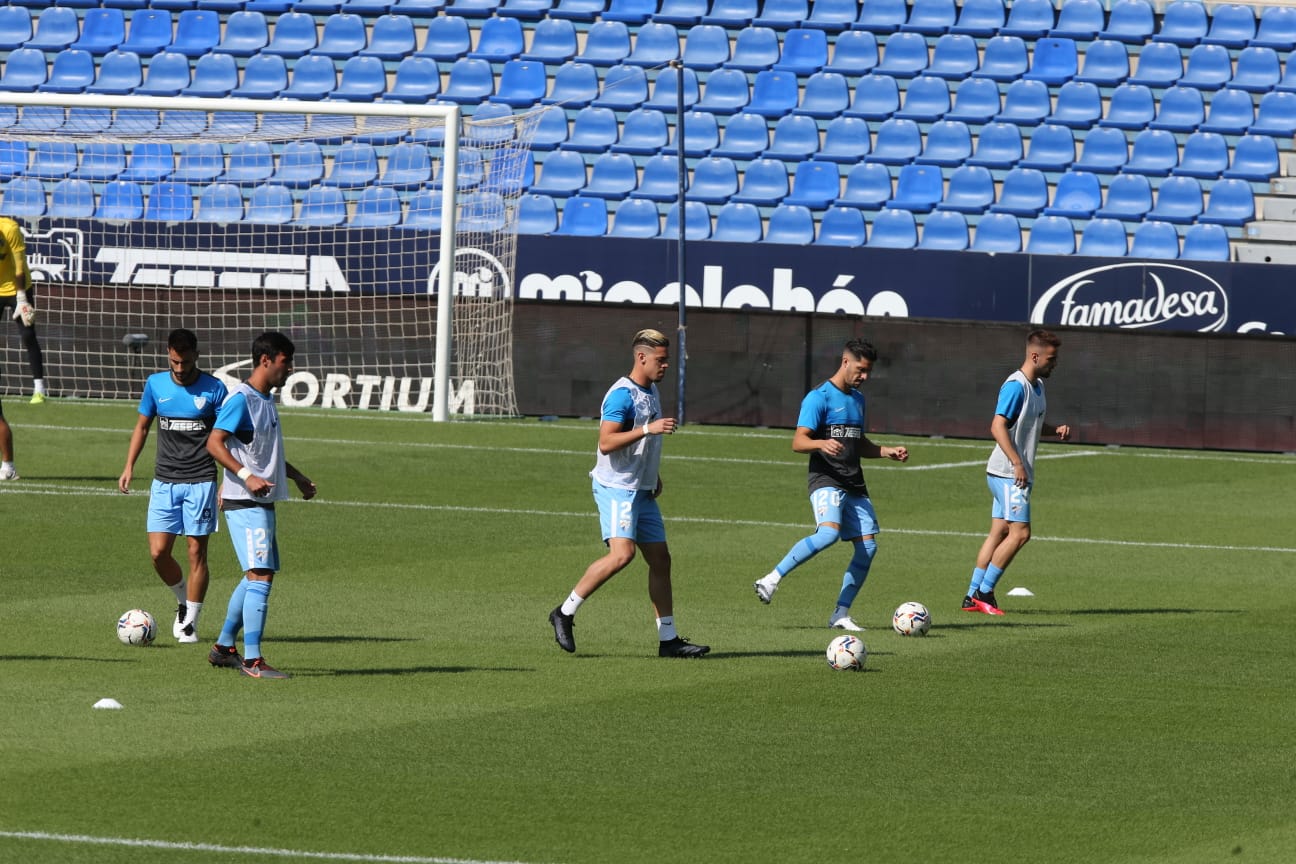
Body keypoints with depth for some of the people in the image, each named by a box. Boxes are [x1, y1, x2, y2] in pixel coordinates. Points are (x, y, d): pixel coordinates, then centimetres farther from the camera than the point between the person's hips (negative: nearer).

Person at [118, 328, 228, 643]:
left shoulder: (213, 389, -4)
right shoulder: (155, 384, 4)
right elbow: (142, 427, 16)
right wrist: (129, 466, 7)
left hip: (201, 481, -3)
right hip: (164, 481, 3)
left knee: (197, 552, -2)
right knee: (159, 552, -5)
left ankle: (190, 623, 7)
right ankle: (183, 601, 22)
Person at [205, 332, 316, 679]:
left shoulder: (267, 400, 15)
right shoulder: (241, 400, -14)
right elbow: (214, 443, -19)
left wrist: (296, 476, 27)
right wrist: (246, 476, -27)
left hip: (263, 503, 10)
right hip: (244, 504, -10)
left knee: (256, 577, 15)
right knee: (260, 576, -15)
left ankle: (224, 648, 26)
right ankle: (252, 660, -15)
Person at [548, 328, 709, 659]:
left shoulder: (651, 391, 15)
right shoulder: (622, 395, -15)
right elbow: (606, 442, -23)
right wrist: (649, 429, -28)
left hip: (642, 491, 9)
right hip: (617, 487, -9)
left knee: (660, 559, 6)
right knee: (622, 553, -23)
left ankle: (668, 640, 10)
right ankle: (565, 612, -11)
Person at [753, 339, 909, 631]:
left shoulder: (857, 399, 19)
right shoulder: (819, 397, -6)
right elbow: (798, 442, -14)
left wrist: (888, 452, 16)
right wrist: (822, 444, -33)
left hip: (854, 484, 8)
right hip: (826, 480, -8)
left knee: (868, 546, -1)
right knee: (829, 533, -30)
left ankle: (841, 614, 5)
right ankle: (772, 579, -23)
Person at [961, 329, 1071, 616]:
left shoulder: (1037, 385, 15)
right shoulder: (1016, 386, -16)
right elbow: (998, 426, -22)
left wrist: (1055, 430, 7)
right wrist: (1017, 463, -25)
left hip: (1018, 474, 10)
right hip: (1009, 473, -10)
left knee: (999, 532, 9)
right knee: (1020, 533, -10)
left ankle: (973, 596, 11)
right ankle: (983, 592, -5)